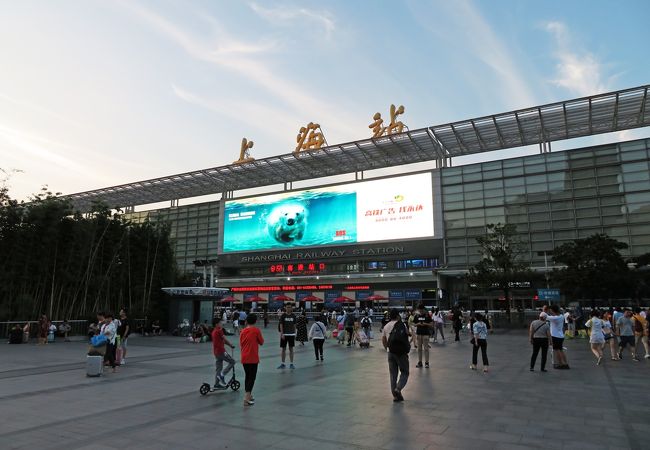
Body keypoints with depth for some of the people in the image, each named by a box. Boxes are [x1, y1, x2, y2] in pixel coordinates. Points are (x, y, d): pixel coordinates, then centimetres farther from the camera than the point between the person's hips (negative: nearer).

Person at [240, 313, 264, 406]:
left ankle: (248, 395, 27)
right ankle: (247, 398, -9)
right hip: (253, 358, -5)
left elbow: (241, 345, 11)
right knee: (252, 377, 0)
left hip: (244, 358, 5)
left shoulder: (243, 331, 5)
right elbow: (261, 342, -2)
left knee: (247, 376, 18)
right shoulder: (256, 330, -10)